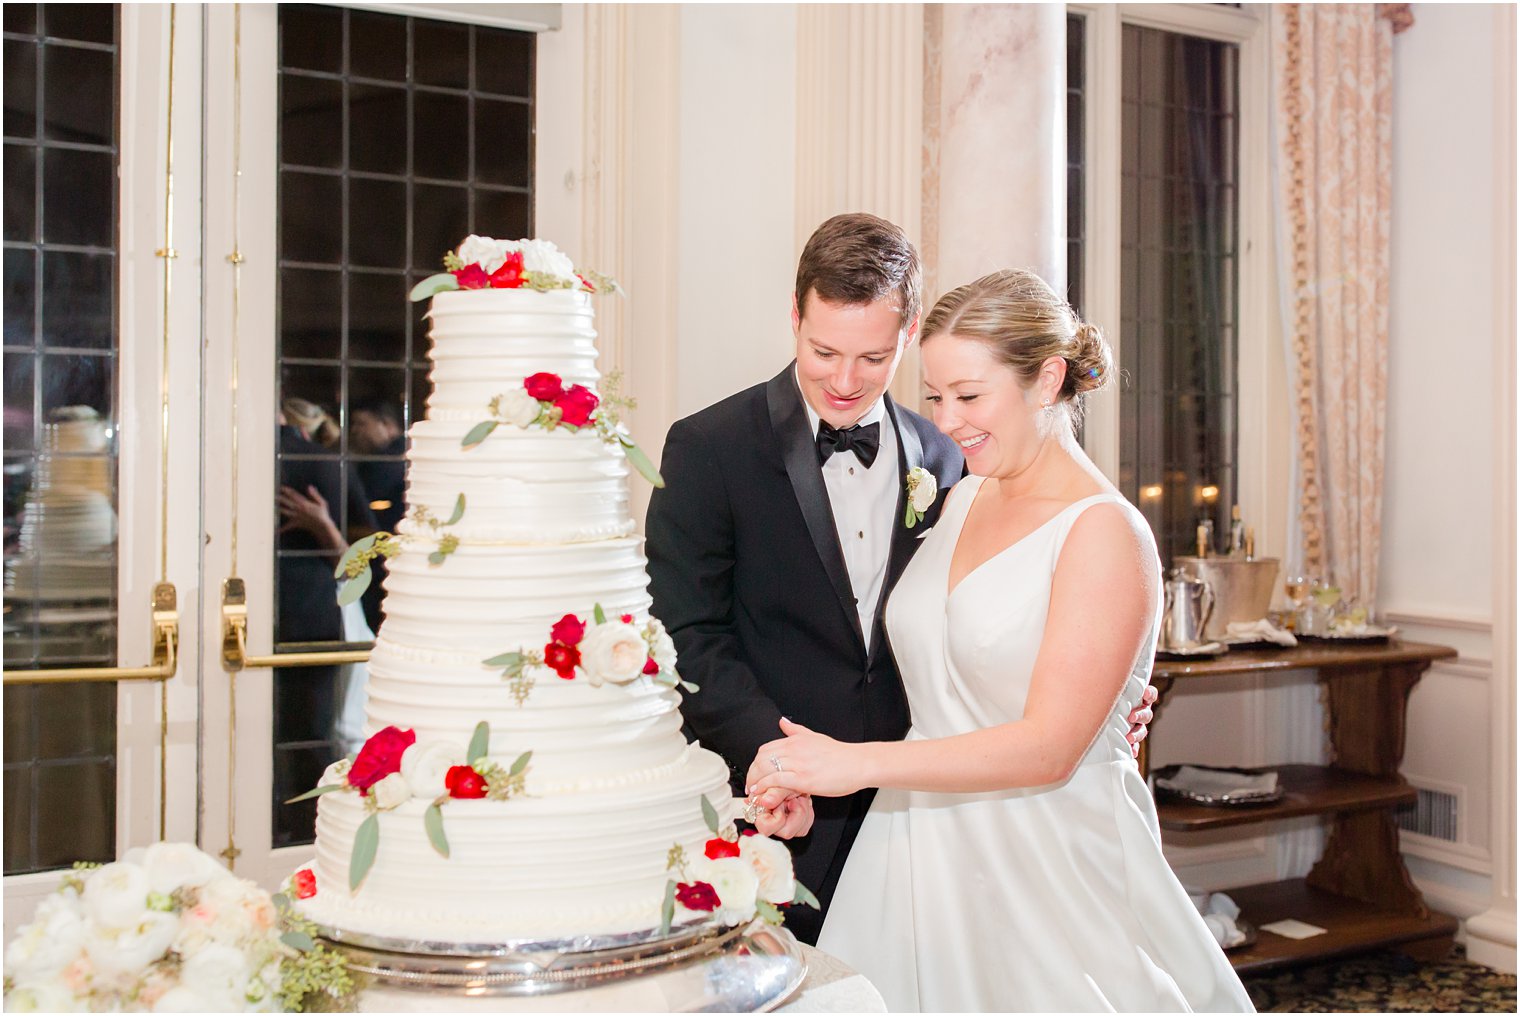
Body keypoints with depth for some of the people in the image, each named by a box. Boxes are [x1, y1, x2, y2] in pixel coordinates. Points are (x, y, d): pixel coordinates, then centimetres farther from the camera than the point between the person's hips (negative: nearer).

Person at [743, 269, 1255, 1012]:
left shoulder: (1105, 533, -14)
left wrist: (862, 763, -23)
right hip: (925, 844, 6)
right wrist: (805, 778, 1)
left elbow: (1049, 746, -19)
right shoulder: (962, 501, 7)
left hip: (1051, 868, -5)